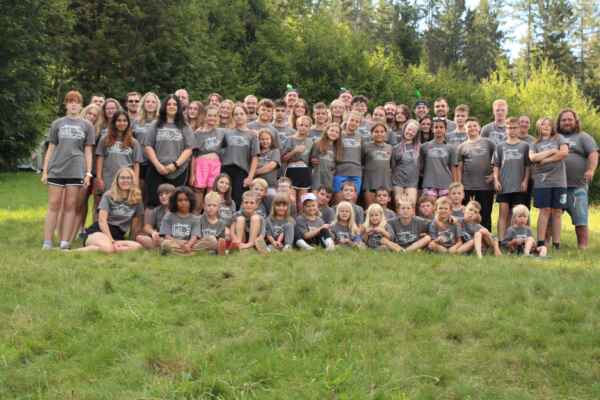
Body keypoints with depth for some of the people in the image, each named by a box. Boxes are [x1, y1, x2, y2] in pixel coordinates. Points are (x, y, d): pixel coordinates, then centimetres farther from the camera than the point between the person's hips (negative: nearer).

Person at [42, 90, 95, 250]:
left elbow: (88, 151, 7)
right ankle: (47, 242, 1)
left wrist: (88, 173, -1)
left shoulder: (86, 126, 9)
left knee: (70, 206, 1)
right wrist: (45, 171, 4)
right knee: (54, 205, -1)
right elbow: (51, 149, 10)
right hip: (56, 170, 0)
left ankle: (65, 243, 4)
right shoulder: (57, 124, 10)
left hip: (76, 171, 0)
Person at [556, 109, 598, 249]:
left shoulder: (583, 137, 8)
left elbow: (593, 154, -5)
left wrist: (591, 170, -22)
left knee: (580, 220, -4)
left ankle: (583, 248, -1)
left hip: (577, 186, -3)